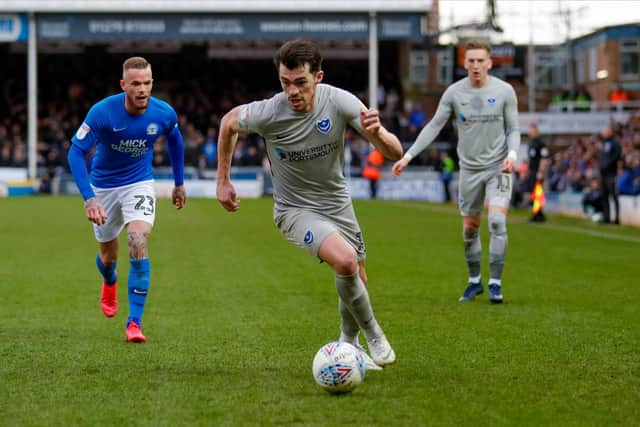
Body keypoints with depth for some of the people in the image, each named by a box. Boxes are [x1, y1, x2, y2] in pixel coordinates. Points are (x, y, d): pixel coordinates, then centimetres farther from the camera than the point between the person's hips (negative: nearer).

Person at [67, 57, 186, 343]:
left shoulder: (164, 113, -17)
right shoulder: (102, 112, -26)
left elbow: (175, 140, 7)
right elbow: (76, 151, -22)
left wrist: (179, 183, 15)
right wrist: (88, 199, -31)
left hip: (139, 184, 0)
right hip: (104, 186, 0)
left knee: (138, 243, -24)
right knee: (108, 256, 14)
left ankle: (135, 322, -18)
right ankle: (110, 282, 54)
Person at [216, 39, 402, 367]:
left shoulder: (340, 102, -21)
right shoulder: (267, 113, -25)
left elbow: (395, 153, -20)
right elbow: (229, 123, -1)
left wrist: (377, 134, -43)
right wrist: (223, 180, 3)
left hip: (338, 202, 4)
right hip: (295, 210, -4)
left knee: (357, 280, 11)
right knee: (345, 260, -28)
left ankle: (348, 346, 40)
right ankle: (373, 335, -6)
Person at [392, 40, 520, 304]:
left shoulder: (504, 91, -4)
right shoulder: (454, 92, -2)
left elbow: (513, 129, 1)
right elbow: (434, 126, 1)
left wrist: (512, 154, -18)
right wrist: (408, 156, -5)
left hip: (498, 167, -2)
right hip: (469, 169, 2)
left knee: (497, 221, -17)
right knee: (469, 229, 8)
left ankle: (495, 284, -11)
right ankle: (474, 282, 25)